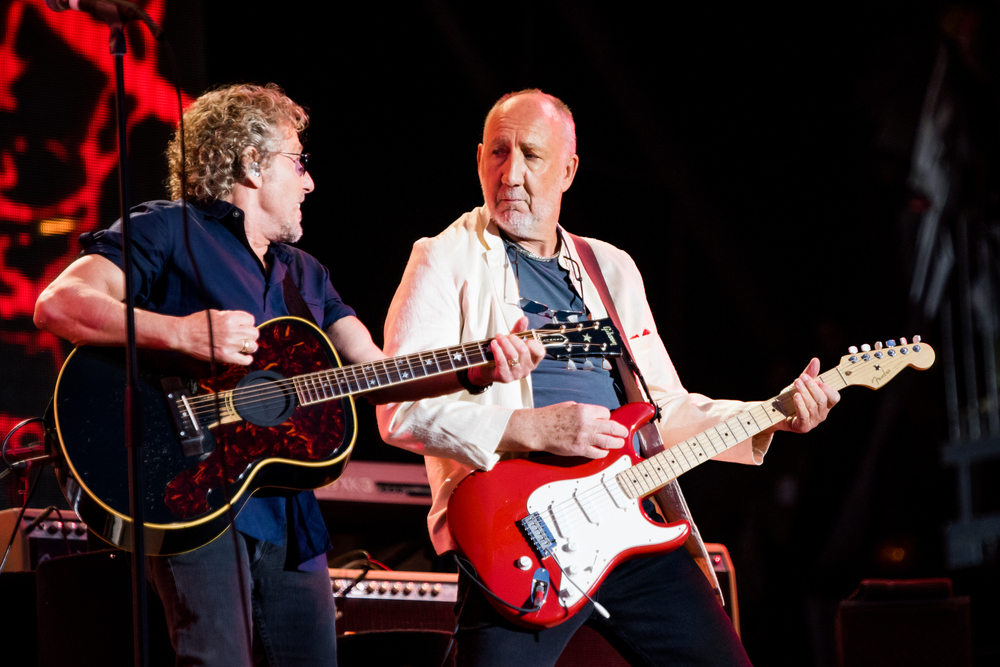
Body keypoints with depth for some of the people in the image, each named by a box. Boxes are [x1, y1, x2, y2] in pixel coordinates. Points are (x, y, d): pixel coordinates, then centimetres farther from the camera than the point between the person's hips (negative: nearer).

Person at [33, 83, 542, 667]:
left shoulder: (305, 274, 25)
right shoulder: (169, 233, 1)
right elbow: (57, 305, -13)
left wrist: (474, 374, -2)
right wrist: (180, 333, -25)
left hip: (289, 510, 7)